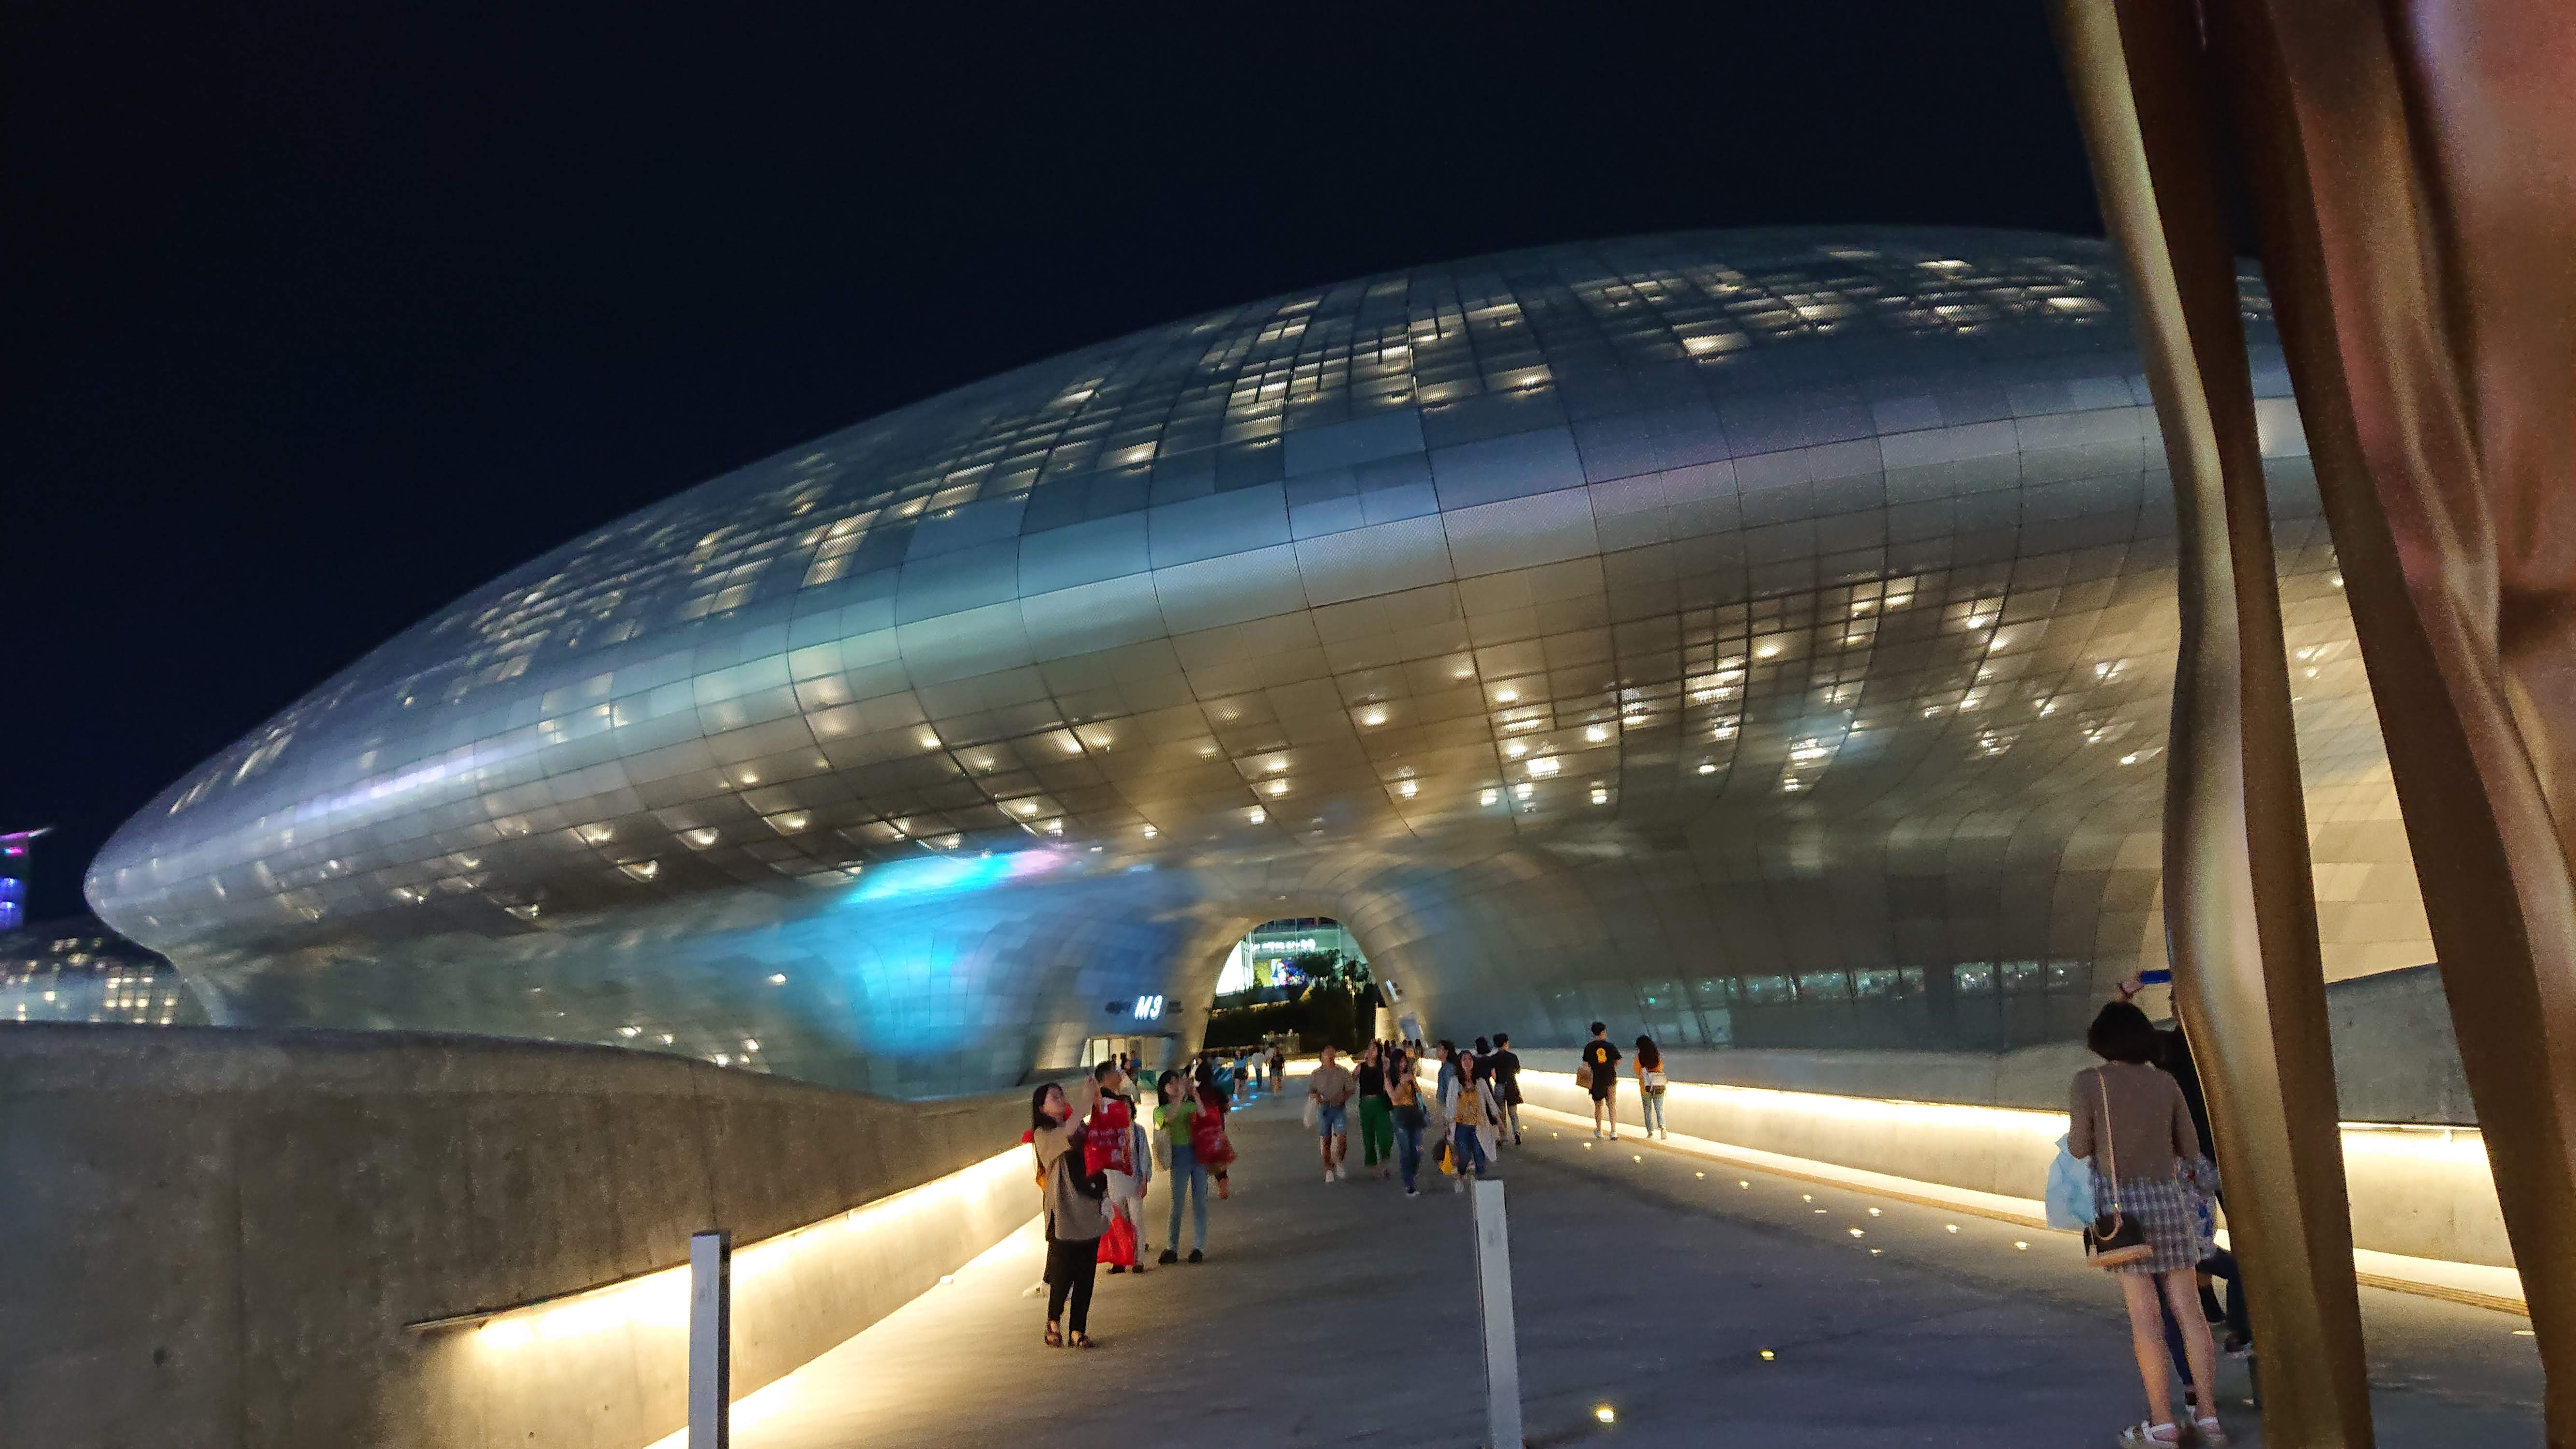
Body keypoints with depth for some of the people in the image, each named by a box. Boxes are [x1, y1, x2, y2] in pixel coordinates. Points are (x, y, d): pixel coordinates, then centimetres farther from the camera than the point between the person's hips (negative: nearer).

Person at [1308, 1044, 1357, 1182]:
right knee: (1326, 1141, 5)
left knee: (1342, 1138, -10)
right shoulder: (1316, 1074, 2)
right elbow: (1310, 1091, 8)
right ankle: (1329, 1170, 17)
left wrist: (1343, 1099, -9)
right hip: (1324, 1109, 0)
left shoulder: (1343, 1072, 1)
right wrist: (1318, 1097, -12)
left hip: (1339, 1108, 0)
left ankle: (1338, 1163, 15)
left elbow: (1351, 1089, 6)